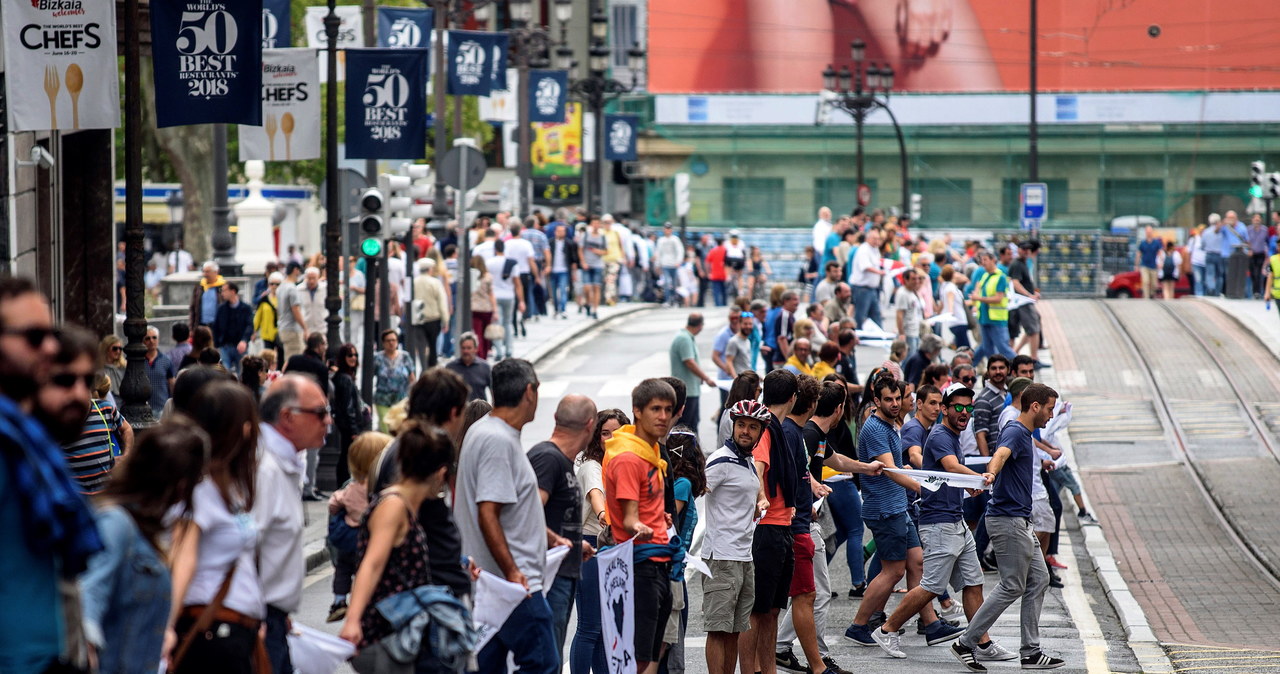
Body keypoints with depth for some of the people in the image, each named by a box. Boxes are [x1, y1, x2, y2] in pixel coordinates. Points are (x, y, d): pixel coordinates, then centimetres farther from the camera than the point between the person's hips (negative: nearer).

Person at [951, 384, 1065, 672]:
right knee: (1012, 587, -8)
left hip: (1020, 522, 11)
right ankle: (966, 643, -3)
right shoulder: (1014, 432, -17)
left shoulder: (1024, 434, 16)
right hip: (1008, 520, -11)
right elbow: (1000, 455, -39)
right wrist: (990, 475, -61)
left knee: (1038, 580, 10)